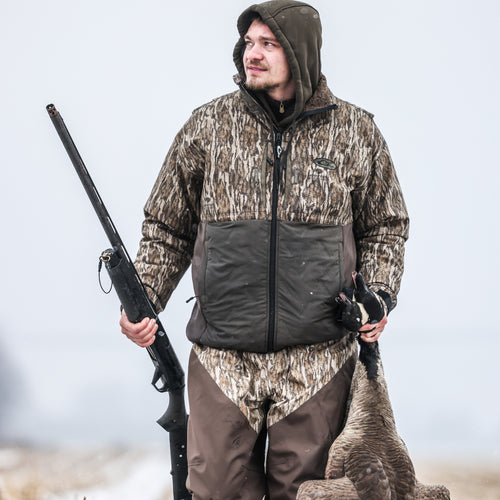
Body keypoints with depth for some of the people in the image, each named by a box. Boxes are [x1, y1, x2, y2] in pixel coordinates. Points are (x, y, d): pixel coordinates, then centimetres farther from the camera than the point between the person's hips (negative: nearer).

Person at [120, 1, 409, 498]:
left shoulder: (356, 133, 3)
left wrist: (378, 296, -1)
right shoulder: (207, 127, 3)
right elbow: (166, 228, 11)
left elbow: (385, 226, 15)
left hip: (318, 363, 0)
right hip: (222, 361, 0)